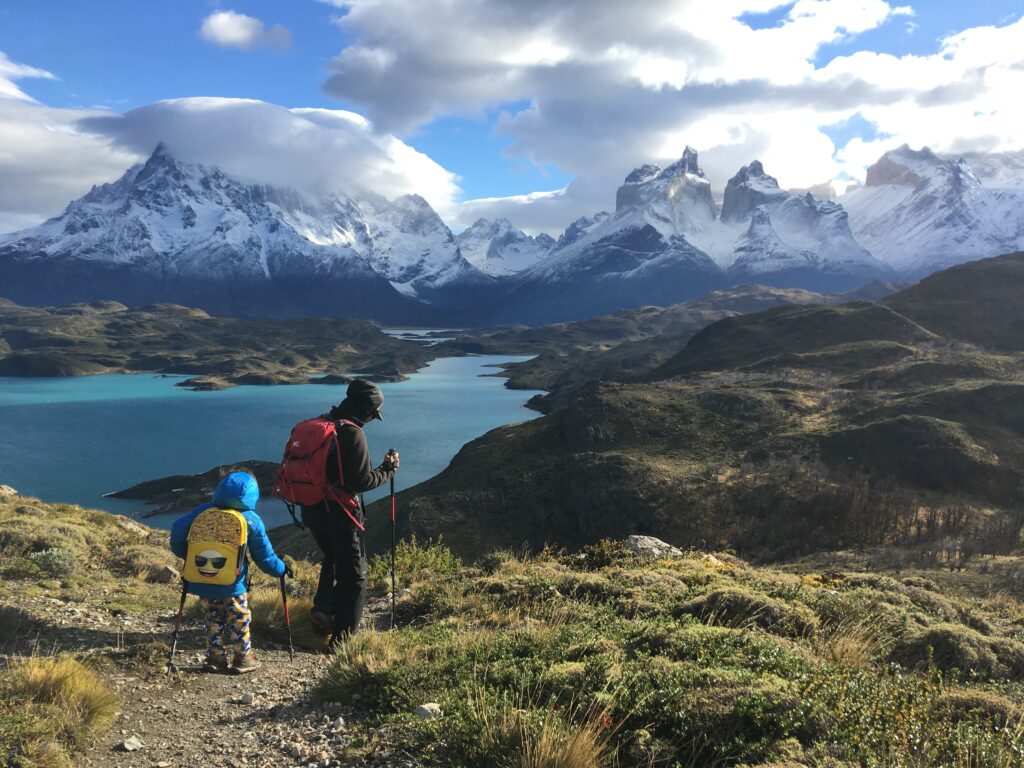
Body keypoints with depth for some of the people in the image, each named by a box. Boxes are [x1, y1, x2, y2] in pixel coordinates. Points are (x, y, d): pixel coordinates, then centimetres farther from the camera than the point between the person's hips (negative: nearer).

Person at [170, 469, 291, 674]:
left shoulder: (203, 511, 0)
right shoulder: (252, 520, -5)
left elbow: (177, 531, -4)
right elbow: (264, 555, -1)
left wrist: (185, 554, 13)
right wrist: (281, 569, 14)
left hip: (203, 582, 3)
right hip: (233, 585, -2)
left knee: (213, 621, 17)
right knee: (239, 620, 12)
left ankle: (215, 658, 21)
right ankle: (243, 658, 18)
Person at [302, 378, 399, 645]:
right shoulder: (352, 433, -20)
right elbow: (362, 481, -20)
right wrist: (387, 469, -5)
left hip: (312, 510, 7)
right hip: (340, 514, -7)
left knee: (332, 559, 30)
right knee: (353, 576, 8)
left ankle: (323, 609, 16)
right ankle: (342, 638, 9)